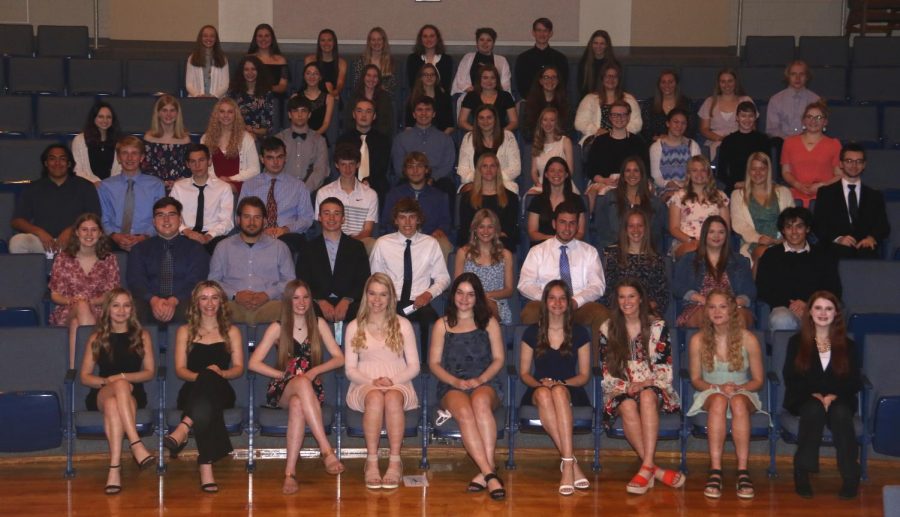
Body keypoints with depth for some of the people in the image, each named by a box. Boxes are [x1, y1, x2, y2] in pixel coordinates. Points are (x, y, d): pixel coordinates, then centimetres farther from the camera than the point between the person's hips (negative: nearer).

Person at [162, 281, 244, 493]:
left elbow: (239, 368, 9)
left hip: (221, 392, 0)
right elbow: (180, 369, 8)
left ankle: (183, 429, -58)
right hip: (193, 391, 0)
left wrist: (220, 373, -14)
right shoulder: (185, 331, 19)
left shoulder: (231, 332, 20)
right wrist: (200, 376, -15)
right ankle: (206, 467, -56)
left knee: (210, 379, -42)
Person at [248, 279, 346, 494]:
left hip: (312, 390, 1)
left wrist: (315, 371, -10)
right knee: (301, 383, -40)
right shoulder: (277, 328, 7)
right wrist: (284, 375, -8)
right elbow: (253, 363, 1)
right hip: (282, 391, -1)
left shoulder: (318, 324, 12)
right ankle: (326, 450, -50)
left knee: (298, 403, -39)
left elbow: (339, 358, 7)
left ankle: (290, 471, -48)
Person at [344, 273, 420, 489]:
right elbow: (350, 368, 8)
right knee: (375, 397, -38)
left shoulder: (403, 325, 12)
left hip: (398, 384, 0)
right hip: (365, 385, 0)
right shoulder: (355, 327, 12)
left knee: (392, 398, -38)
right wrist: (372, 381, -11)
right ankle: (372, 461, -37)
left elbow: (414, 366, 8)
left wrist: (393, 380, -11)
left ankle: (395, 462, -37)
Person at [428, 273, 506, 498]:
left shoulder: (489, 323, 17)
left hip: (485, 383, 0)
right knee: (464, 411, -36)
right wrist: (457, 381, -9)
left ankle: (485, 471, -42)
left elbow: (498, 359, 10)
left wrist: (480, 380, -9)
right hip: (451, 386, 0)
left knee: (480, 402, -38)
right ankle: (490, 472, -43)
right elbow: (434, 363, 9)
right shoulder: (442, 325, 16)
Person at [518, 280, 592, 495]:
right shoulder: (532, 332, 9)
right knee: (544, 394, -39)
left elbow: (584, 375, 7)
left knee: (558, 392, -39)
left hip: (570, 391, 0)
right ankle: (572, 461, -43)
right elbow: (524, 373, 10)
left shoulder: (579, 333, 8)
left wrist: (561, 383, -13)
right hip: (538, 391, 1)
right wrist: (540, 383, -12)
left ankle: (566, 463, -48)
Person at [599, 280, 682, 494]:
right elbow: (606, 373, 7)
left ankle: (647, 467, -47)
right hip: (621, 390, 1)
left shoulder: (658, 327, 8)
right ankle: (655, 470, -38)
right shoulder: (607, 329, 10)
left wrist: (645, 384, -15)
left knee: (647, 396, -38)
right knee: (628, 406, -36)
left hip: (653, 387, -1)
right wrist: (626, 387, -11)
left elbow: (665, 370, 3)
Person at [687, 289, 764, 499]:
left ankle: (743, 472, -41)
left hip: (743, 394, 0)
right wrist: (718, 387, -15)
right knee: (719, 400, -38)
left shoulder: (748, 339, -2)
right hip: (710, 394, 0)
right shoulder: (698, 340, 0)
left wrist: (738, 387, -17)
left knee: (738, 401, -38)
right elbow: (695, 379, 5)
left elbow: (757, 380, 3)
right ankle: (715, 471, -43)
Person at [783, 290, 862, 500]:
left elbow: (855, 382, 4)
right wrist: (814, 395, -14)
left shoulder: (847, 345, 11)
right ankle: (802, 473, -32)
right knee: (814, 410, -36)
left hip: (839, 400, 1)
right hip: (805, 400, -1)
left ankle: (850, 477, -31)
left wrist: (833, 396, -14)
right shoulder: (797, 342, 8)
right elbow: (790, 378, 1)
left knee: (841, 414, -34)